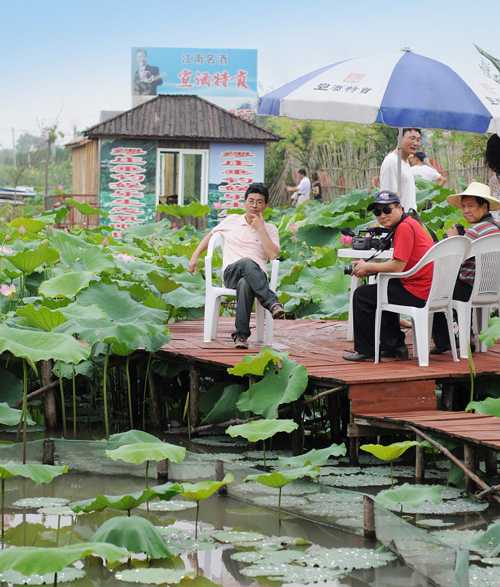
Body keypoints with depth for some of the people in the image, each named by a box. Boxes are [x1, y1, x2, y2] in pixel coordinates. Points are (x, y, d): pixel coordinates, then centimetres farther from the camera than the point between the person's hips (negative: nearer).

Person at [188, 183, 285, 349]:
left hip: (258, 276, 0)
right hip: (231, 272, 0)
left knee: (245, 284, -42)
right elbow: (210, 235, 33)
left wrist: (260, 229, -2)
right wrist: (195, 257, 24)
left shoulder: (270, 229, 15)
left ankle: (241, 335, -48)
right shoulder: (231, 221, 19)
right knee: (248, 263, -41)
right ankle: (273, 304, -56)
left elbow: (273, 255, -2)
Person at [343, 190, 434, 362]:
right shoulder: (408, 224, 17)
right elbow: (396, 263, 16)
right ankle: (394, 346, 27)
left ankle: (365, 351, 8)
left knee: (362, 295, -1)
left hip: (416, 294, -11)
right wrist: (367, 267, 5)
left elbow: (397, 266, -21)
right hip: (425, 291, 11)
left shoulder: (405, 227, -16)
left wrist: (368, 267, -6)